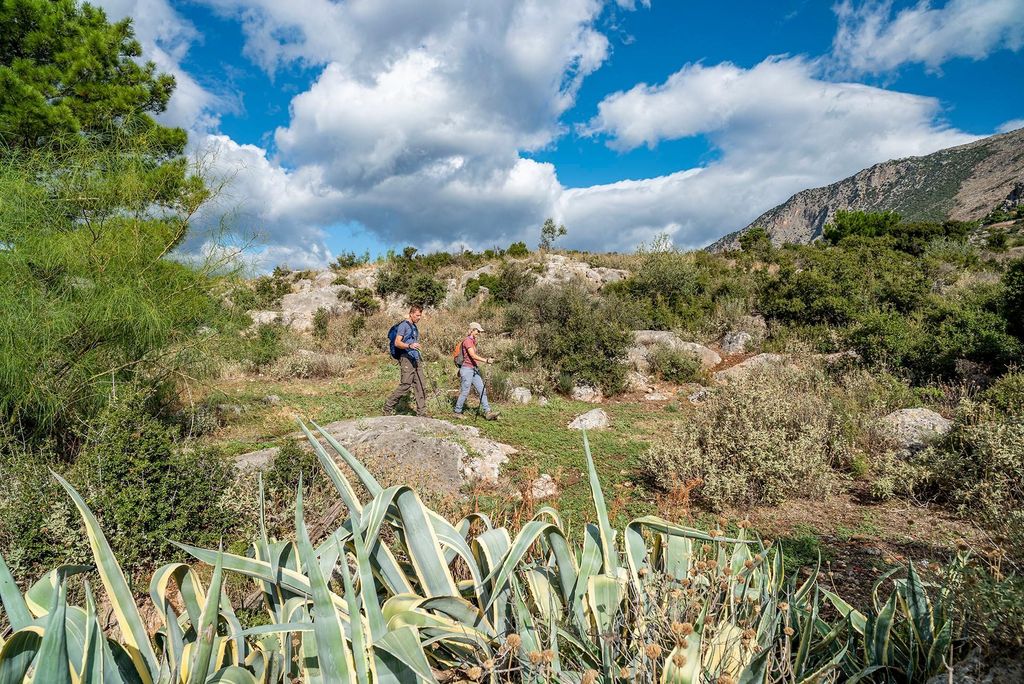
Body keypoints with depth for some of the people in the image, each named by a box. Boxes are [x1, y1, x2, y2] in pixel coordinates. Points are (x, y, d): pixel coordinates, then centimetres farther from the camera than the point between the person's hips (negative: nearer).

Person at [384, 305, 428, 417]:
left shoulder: (414, 327, 20)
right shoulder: (403, 325, -6)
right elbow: (397, 343, -15)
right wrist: (409, 346, -31)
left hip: (416, 359, 9)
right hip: (406, 359, -9)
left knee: (421, 387, 3)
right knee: (405, 385, -12)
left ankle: (422, 414, 6)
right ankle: (388, 407, 3)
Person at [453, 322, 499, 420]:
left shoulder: (473, 341, 16)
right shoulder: (467, 341, -13)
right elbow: (473, 356, -23)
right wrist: (486, 360, -29)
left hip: (474, 370, 9)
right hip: (467, 369, -9)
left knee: (482, 391, 2)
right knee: (465, 392, -3)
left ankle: (488, 412, -1)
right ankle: (457, 412, 11)